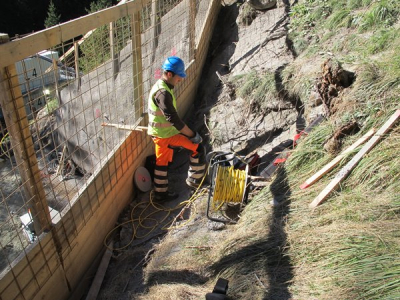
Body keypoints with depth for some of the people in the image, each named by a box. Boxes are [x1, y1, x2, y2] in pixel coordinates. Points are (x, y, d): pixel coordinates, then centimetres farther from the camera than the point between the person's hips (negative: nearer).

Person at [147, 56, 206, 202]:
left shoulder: (161, 86, 9)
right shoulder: (163, 92, -25)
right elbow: (172, 118, -28)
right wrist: (192, 135, -22)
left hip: (161, 133, 10)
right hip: (165, 135, -10)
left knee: (162, 162, 18)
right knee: (197, 147, -2)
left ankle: (161, 193, 32)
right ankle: (195, 180, 13)